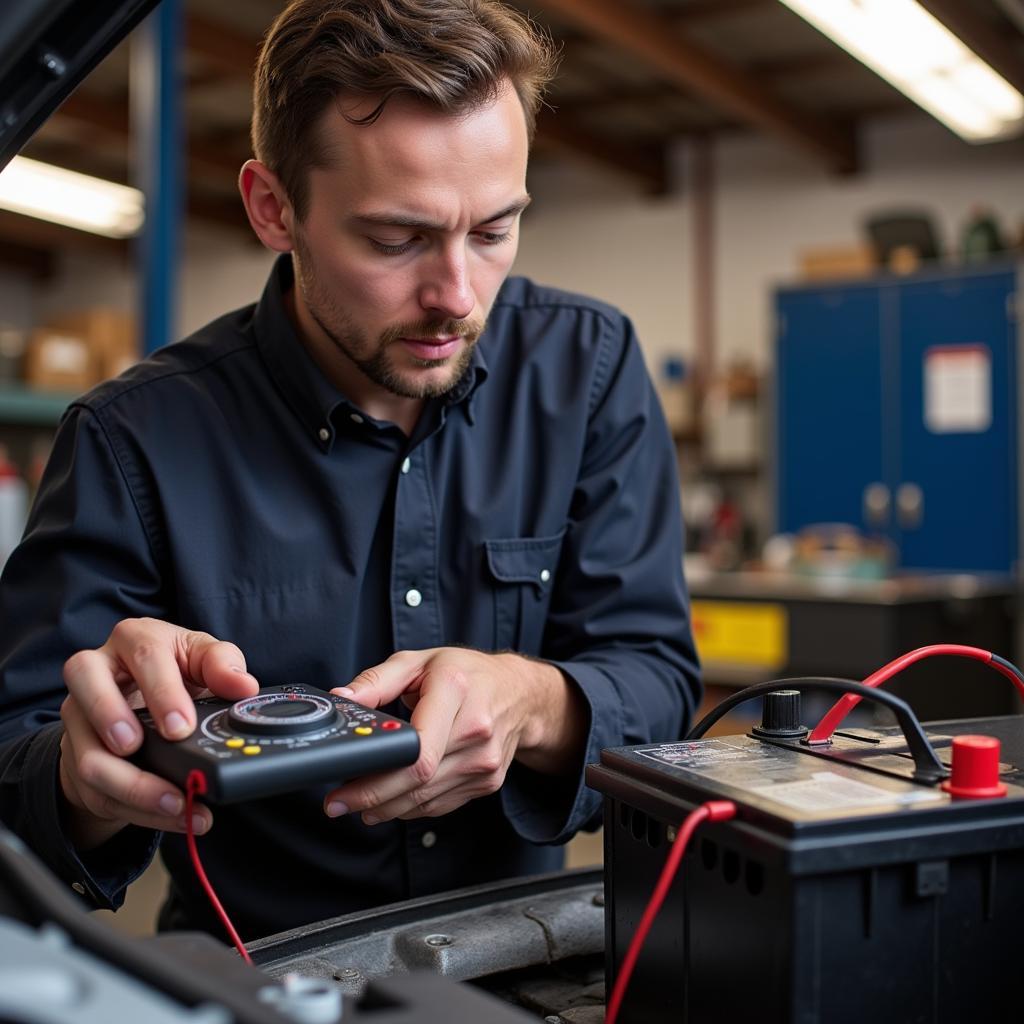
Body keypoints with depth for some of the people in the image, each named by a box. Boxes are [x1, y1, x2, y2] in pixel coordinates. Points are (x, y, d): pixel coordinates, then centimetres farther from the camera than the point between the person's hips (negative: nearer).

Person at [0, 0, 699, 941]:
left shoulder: (590, 368, -4)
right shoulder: (139, 439, -10)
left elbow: (658, 675, -5)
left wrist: (533, 704, -26)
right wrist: (89, 776, -32)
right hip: (252, 966, 0)